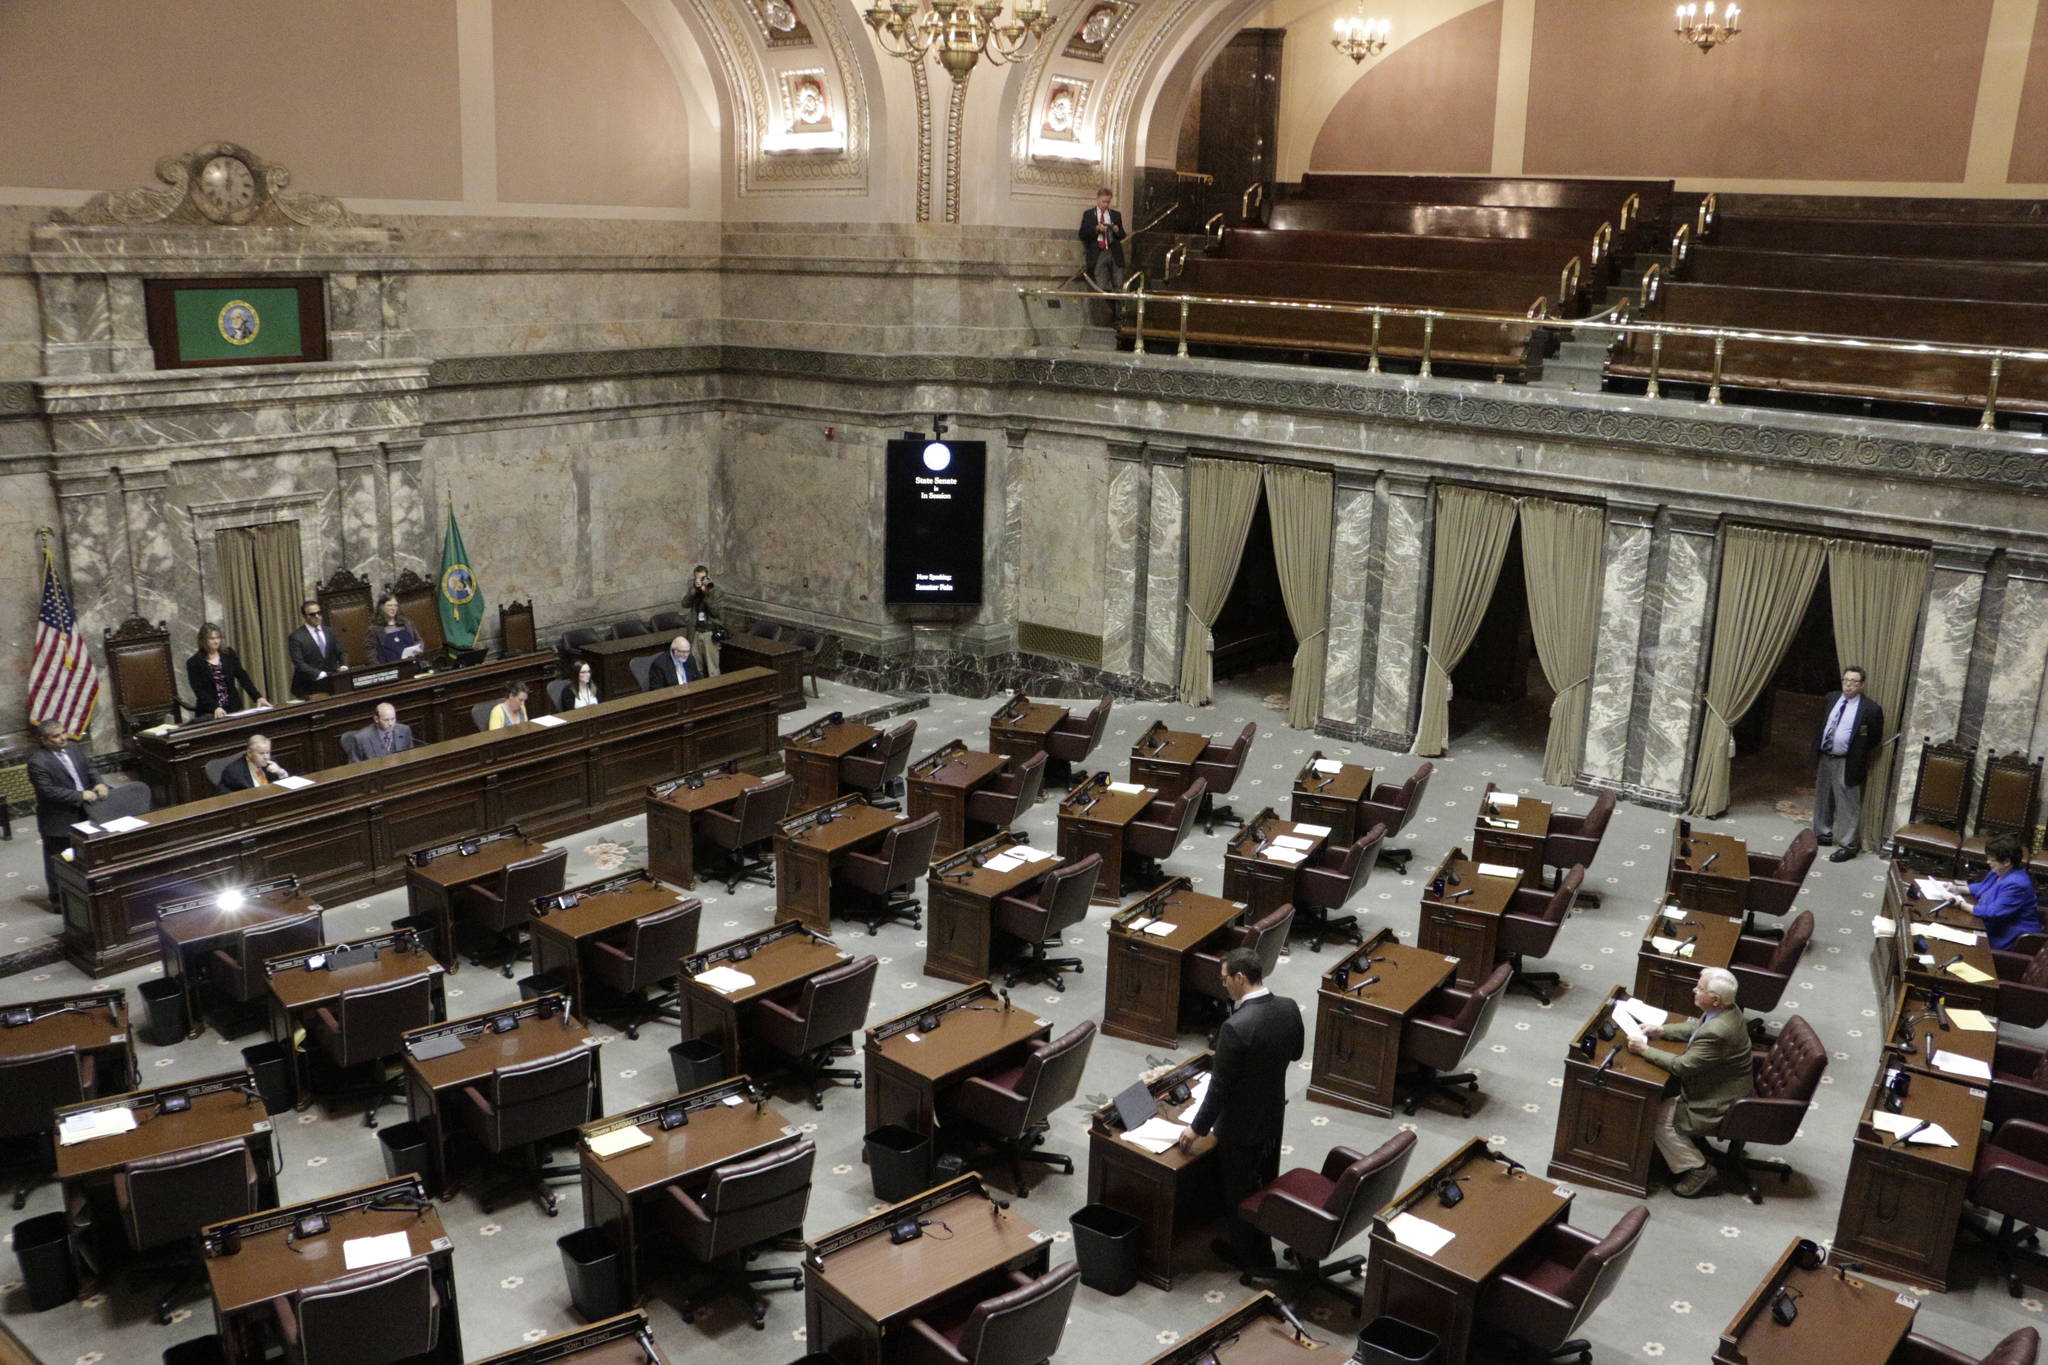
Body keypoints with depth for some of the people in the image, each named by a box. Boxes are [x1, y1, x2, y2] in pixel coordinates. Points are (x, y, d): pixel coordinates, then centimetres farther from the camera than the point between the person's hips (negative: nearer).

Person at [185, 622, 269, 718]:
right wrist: (215, 707, -25)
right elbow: (199, 690, -9)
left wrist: (258, 697, -12)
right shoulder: (194, 663, -2)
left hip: (233, 708, 2)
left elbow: (242, 676, 1)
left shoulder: (229, 654, 6)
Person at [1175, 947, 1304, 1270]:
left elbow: (1219, 1087, -24)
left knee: (1240, 1193, 16)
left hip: (1241, 1126, -7)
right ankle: (1263, 1249, 43)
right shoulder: (1289, 1008, -11)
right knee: (1265, 1184, 25)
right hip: (1274, 1116, 7)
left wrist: (1198, 1128, -11)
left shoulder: (1236, 1027, -33)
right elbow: (1295, 1053, 8)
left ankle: (1247, 1255, 36)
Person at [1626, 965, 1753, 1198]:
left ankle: (1699, 1170, 2)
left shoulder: (1717, 1033, -35)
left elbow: (1682, 1065, -26)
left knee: (1658, 1117, -6)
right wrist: (1660, 1031, 5)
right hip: (1719, 1085, 10)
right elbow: (1695, 1028, 14)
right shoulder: (1726, 1010, -5)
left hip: (1720, 1105, -10)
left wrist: (1645, 1050, -18)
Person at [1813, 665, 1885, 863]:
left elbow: (1876, 737, -3)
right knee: (1823, 799, 19)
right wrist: (1816, 752, 11)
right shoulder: (1831, 698, 5)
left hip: (1847, 763, -6)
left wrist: (1859, 756, -4)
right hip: (1824, 758, 6)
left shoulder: (1870, 708, -12)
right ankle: (1825, 834, 36)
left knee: (1847, 806, -1)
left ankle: (1848, 846, 6)